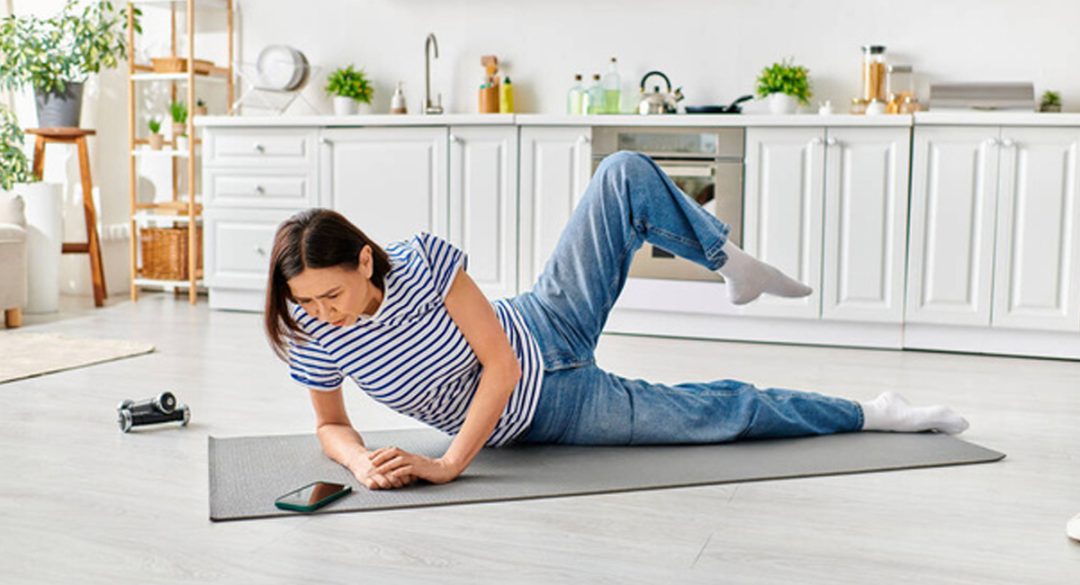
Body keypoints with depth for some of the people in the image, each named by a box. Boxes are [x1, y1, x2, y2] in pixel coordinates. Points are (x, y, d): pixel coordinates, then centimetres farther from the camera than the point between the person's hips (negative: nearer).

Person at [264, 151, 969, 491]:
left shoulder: (424, 258, -25)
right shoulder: (313, 337, -19)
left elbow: (501, 365, -23)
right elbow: (330, 423, -2)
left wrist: (449, 465, -29)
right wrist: (361, 460, -25)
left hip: (546, 337, 0)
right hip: (549, 412, 0)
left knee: (626, 174, -16)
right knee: (722, 413, 2)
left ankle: (732, 261, 15)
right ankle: (869, 413, 26)